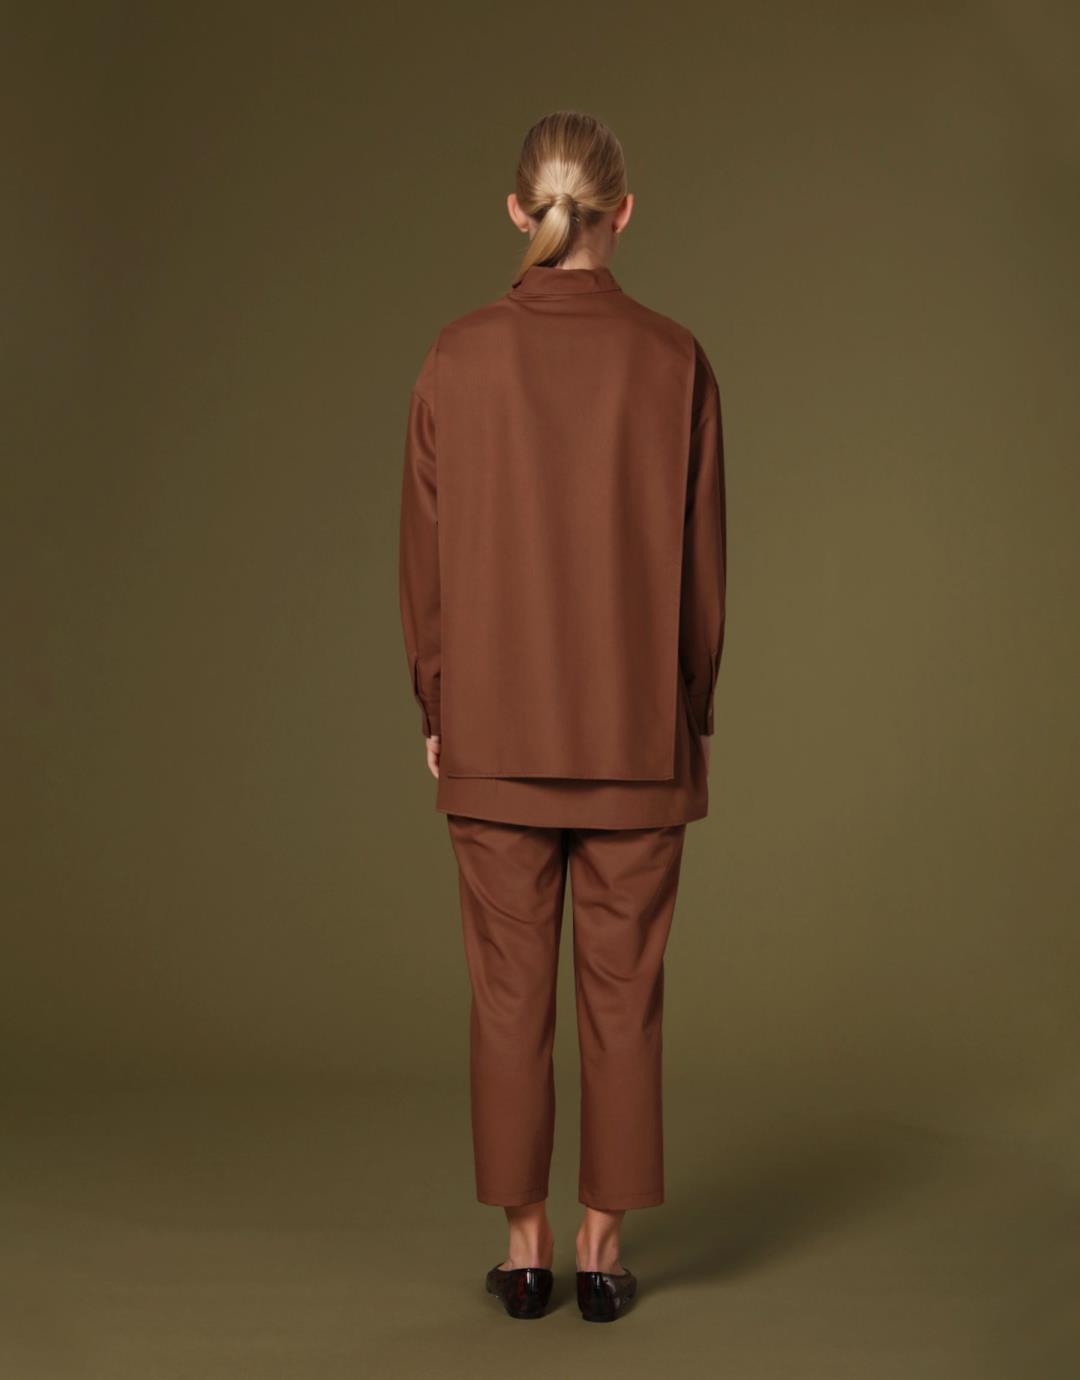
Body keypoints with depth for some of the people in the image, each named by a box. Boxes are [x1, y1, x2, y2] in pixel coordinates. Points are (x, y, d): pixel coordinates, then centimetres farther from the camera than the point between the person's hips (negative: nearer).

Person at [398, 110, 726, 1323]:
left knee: (509, 993, 8)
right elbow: (702, 559, -2)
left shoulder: (457, 359, -5)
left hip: (494, 733, 0)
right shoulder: (673, 360, -5)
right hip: (637, 735, 0)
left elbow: (426, 553, -1)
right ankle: (603, 1248, 14)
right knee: (622, 995, 8)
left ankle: (524, 1247, 15)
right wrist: (689, 714, 9)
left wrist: (437, 710, 9)